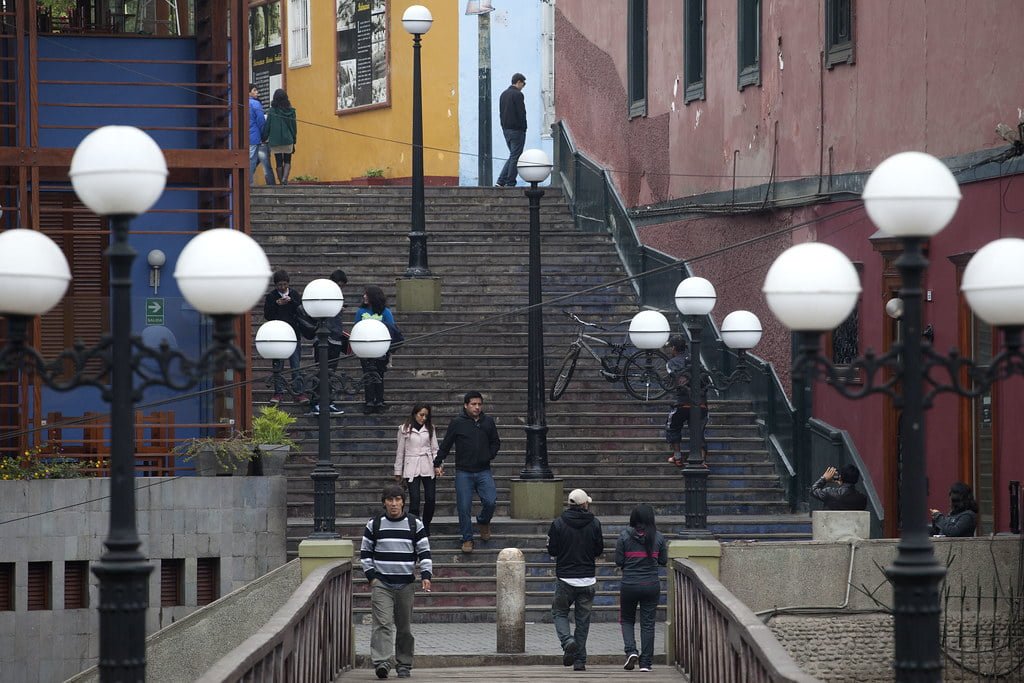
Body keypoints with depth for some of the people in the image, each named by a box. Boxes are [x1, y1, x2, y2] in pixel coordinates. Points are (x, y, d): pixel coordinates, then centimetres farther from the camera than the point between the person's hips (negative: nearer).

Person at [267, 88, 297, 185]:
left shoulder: (272, 111, -6)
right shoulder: (291, 111, -1)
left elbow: (267, 126, -2)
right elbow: (294, 127, 4)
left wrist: (265, 138, 10)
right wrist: (294, 140, 12)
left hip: (275, 141, -1)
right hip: (288, 141, 1)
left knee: (279, 163, 8)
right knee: (287, 161, 11)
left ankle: (281, 182, 10)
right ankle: (285, 178, -11)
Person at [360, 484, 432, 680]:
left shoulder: (415, 524, 6)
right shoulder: (374, 524, 5)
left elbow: (424, 552, 7)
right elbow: (365, 553, 10)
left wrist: (426, 575, -6)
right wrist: (371, 576, 0)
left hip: (406, 584, 1)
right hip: (381, 583, -1)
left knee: (404, 627, 7)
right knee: (383, 623, -16)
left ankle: (404, 665, 17)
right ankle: (381, 662, -25)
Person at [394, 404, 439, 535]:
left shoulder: (430, 428, 9)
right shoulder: (404, 429, 3)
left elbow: (435, 449, 10)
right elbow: (400, 451, 8)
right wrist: (398, 471, 9)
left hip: (428, 468, 2)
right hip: (411, 468, -2)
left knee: (431, 499, -1)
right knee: (414, 500, -10)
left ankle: (426, 527, 17)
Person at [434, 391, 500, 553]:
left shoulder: (488, 422, 7)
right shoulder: (457, 423, -1)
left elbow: (495, 443, 21)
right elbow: (445, 445, 6)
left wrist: (489, 455, 4)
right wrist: (437, 464, 5)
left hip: (483, 471, 2)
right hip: (463, 473, -2)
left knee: (491, 501, -12)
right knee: (464, 507, -2)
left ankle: (483, 522, 20)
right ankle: (467, 539, 11)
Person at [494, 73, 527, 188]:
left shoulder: (503, 94, 13)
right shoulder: (518, 94, -13)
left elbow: (500, 113, 15)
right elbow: (521, 113, -16)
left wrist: (504, 127, 15)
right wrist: (523, 128, -7)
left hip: (506, 129, 8)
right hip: (517, 130, -8)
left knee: (512, 156, 14)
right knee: (515, 157, -3)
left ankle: (500, 182, 6)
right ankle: (510, 183, -3)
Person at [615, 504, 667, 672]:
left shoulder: (625, 536, -8)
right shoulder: (658, 537, -3)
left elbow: (618, 561, -5)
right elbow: (663, 561, 4)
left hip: (629, 584, -1)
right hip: (651, 585, 1)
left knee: (627, 620, 16)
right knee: (648, 623, 8)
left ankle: (631, 651, -6)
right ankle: (645, 662, 6)